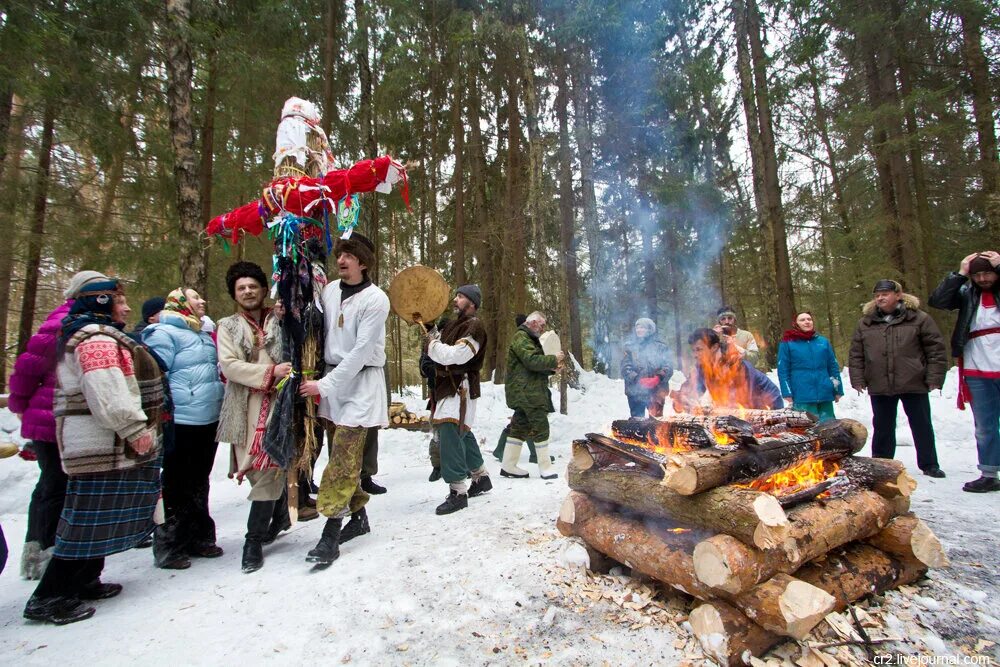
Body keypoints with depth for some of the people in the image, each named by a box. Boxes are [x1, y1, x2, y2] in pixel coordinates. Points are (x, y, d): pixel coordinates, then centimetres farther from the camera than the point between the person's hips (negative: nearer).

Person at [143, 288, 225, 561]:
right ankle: (172, 543, 16)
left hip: (209, 421, 8)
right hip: (181, 423, -8)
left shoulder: (203, 334, 17)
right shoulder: (164, 333, -9)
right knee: (178, 484, 2)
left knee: (199, 482, 17)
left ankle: (198, 537, 28)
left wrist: (220, 401, 26)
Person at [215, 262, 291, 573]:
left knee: (268, 470, -5)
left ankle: (254, 541, 6)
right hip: (245, 408, 2)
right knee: (261, 470, 8)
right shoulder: (228, 326, 11)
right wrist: (270, 372, -14)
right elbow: (229, 365, -2)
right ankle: (280, 516, 33)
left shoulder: (281, 321, 9)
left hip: (278, 405, -2)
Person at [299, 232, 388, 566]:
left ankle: (331, 533, -1)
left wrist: (324, 385, -16)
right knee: (342, 454, 12)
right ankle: (359, 516, 28)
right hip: (332, 378, 7)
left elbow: (361, 351, -16)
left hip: (361, 381, -6)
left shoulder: (375, 299, -12)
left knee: (343, 457, -8)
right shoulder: (329, 290, 8)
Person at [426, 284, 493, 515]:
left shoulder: (474, 326, -11)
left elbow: (457, 355, -23)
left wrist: (433, 344, -10)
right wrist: (433, 339, 0)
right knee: (462, 433, 18)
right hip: (448, 386, 10)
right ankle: (481, 477, 33)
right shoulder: (454, 324, 18)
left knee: (450, 434, -16)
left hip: (461, 388, -10)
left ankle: (458, 492, -11)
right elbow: (440, 350, 16)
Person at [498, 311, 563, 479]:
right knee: (541, 427, -7)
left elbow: (536, 368, 26)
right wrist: (553, 359, -12)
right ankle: (545, 469, -1)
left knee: (520, 428, 11)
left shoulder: (528, 338, 24)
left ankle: (508, 467, 16)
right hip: (526, 392, -11)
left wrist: (551, 367, 8)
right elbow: (532, 360, -23)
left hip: (526, 392, 11)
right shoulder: (521, 337, -10)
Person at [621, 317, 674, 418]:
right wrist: (638, 380, -20)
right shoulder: (630, 347, 6)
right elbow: (625, 368, -3)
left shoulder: (660, 347, 7)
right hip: (635, 392, 1)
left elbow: (668, 367, -1)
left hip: (656, 392, 0)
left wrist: (658, 378, -21)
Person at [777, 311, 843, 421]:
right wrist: (787, 393, -9)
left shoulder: (823, 342, 12)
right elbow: (783, 370, -2)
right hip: (802, 396, -4)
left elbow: (833, 367, 14)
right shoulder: (787, 343, 1)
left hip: (825, 394, 4)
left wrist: (838, 390, 11)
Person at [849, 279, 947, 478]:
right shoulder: (865, 323, 5)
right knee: (882, 428, 11)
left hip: (914, 384, -1)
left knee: (922, 426, 10)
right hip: (879, 386, 2)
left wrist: (934, 378, -8)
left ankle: (929, 465, 25)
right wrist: (858, 379, 0)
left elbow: (936, 349, -2)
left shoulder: (919, 318, -1)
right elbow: (856, 354, 5)